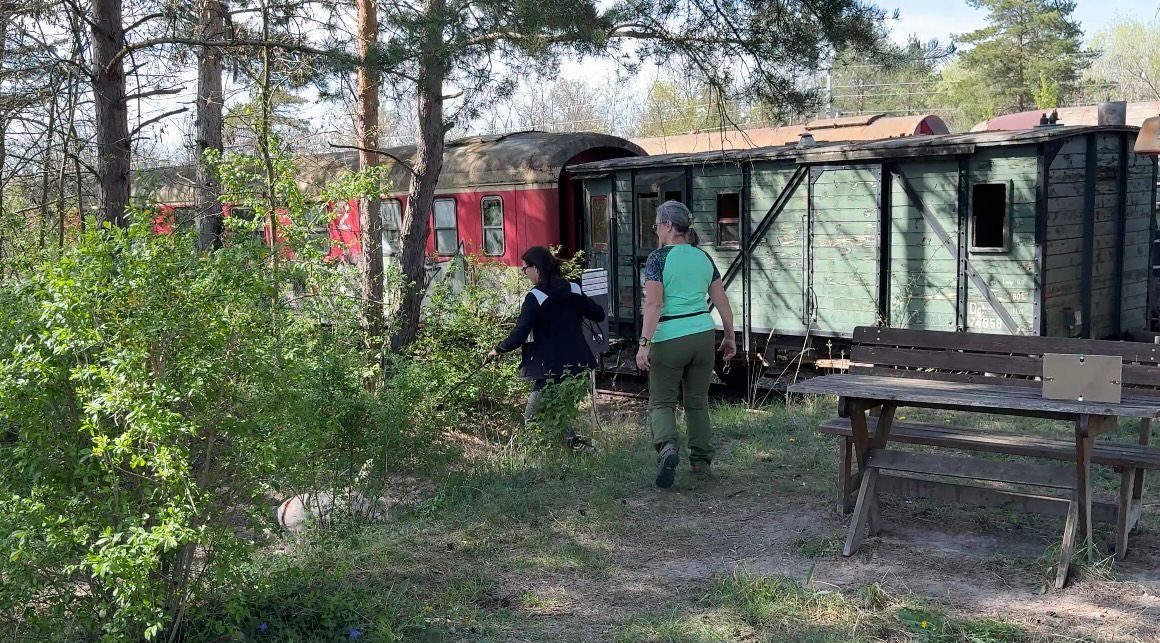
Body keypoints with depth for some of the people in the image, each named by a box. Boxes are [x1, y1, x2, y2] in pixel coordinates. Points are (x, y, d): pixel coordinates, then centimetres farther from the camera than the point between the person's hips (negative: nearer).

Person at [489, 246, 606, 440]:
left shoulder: (535, 297, -13)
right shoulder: (574, 290, 5)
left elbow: (519, 335, -17)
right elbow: (599, 314, 13)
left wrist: (498, 350, -1)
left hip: (549, 368, -7)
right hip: (576, 365, 7)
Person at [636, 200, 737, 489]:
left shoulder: (658, 258, -9)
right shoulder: (703, 257, 8)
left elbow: (654, 304, -18)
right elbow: (722, 302, 10)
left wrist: (644, 343, -19)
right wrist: (730, 336, 19)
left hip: (670, 339, -5)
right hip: (703, 334, 5)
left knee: (662, 402, 5)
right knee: (697, 400, 16)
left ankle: (667, 447, -21)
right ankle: (701, 462, 21)